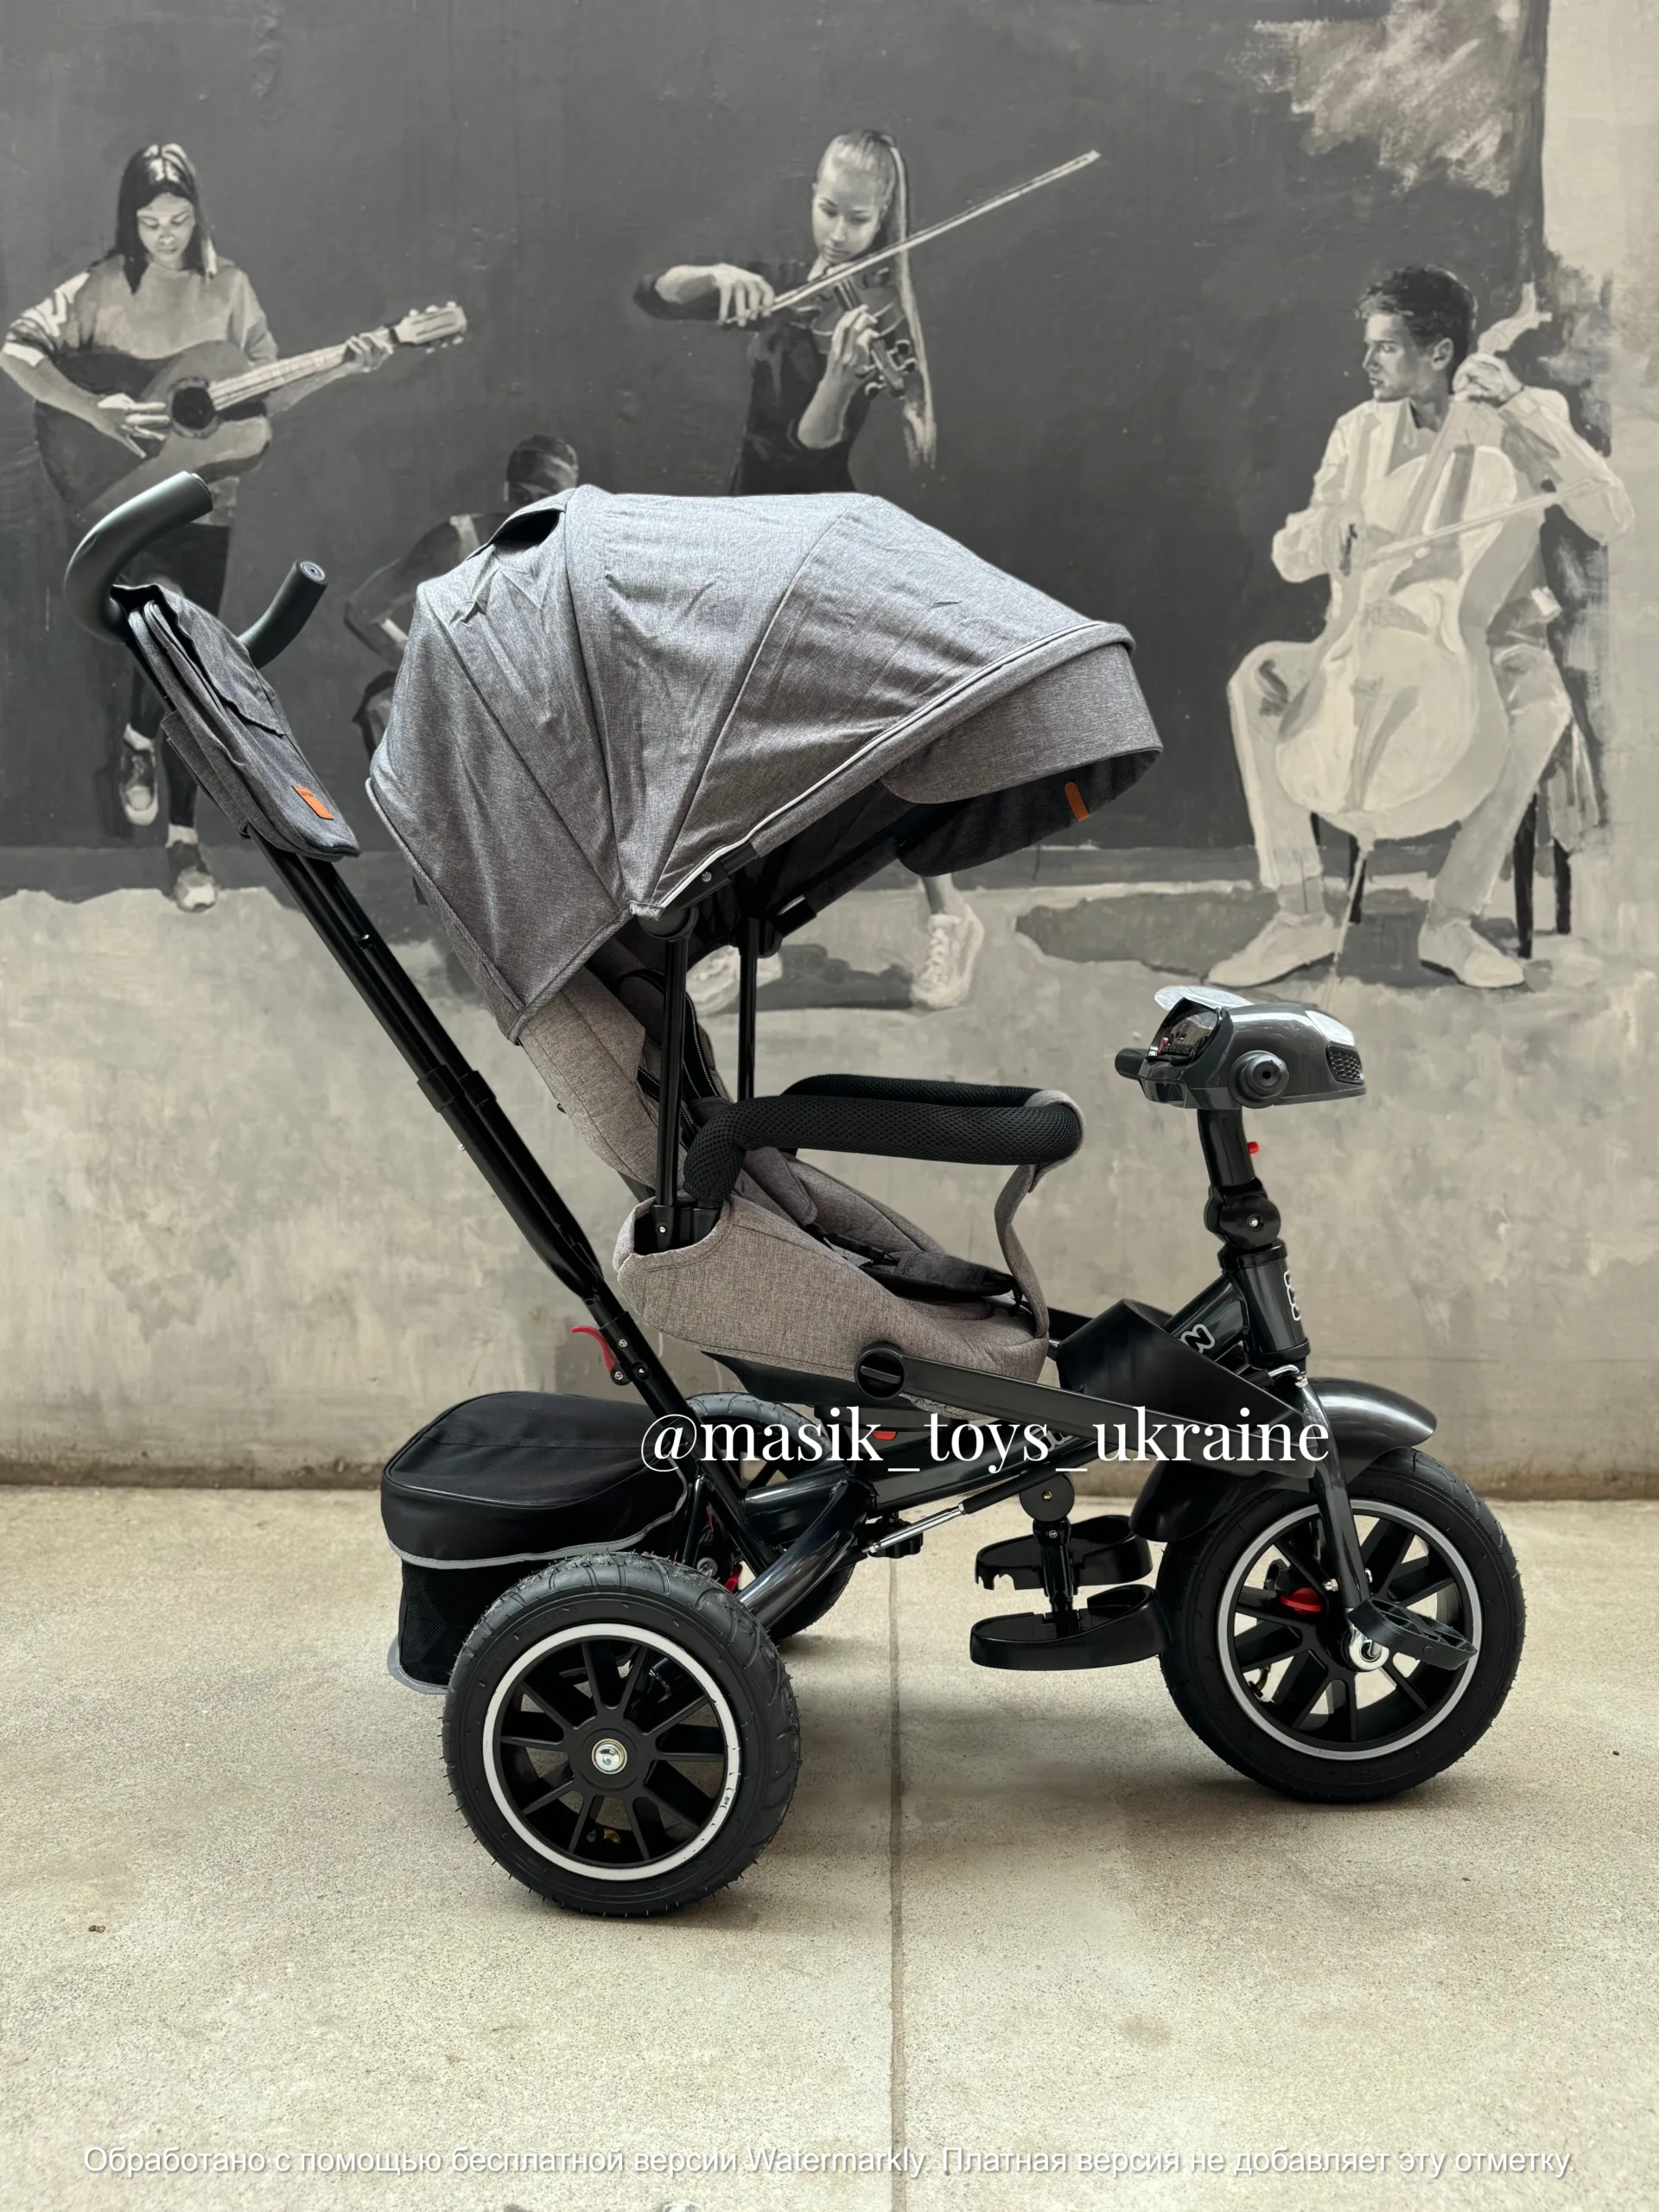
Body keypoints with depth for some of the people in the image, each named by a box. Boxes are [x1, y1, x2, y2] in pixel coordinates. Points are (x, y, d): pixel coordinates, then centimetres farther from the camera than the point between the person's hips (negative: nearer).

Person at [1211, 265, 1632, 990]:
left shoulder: (1525, 419, -1)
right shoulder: (1362, 429, 8)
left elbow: (1610, 518, -16)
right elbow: (1290, 558, 6)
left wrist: (1519, 408, -19)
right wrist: (1330, 528, -19)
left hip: (1493, 645, -3)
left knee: (1541, 706, -38)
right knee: (1258, 678, -23)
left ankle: (1452, 918, -23)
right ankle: (1300, 913, -22)